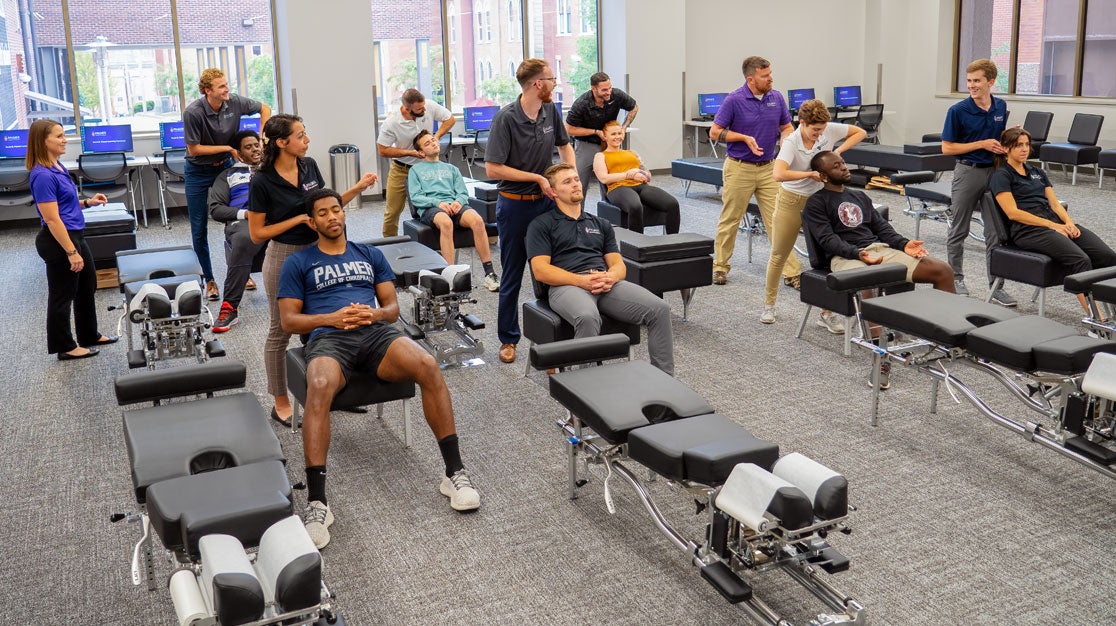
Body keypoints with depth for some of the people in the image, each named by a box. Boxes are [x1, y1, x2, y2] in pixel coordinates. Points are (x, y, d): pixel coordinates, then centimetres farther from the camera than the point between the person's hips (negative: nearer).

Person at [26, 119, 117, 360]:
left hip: (75, 236, 10)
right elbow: (51, 218, -24)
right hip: (58, 242, -10)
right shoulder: (42, 175, -22)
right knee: (62, 296, 5)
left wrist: (87, 202, 5)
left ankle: (90, 335, 37)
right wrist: (71, 252, -23)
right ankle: (65, 347, 19)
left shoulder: (57, 166, 7)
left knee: (87, 288, 21)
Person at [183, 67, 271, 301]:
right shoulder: (193, 112, -25)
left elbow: (265, 108, 1)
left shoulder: (234, 102, -15)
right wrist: (227, 148, -19)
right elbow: (194, 149, -18)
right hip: (198, 171, -2)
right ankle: (208, 279, 14)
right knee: (199, 228, 2)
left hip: (225, 166, 3)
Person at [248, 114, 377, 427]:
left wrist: (358, 187, -1)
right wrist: (299, 219, -20)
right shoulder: (262, 182, -17)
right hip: (284, 257, -6)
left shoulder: (309, 166, 0)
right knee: (281, 331, 8)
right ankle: (281, 403, 20)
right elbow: (257, 234, -13)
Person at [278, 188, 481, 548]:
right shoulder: (298, 263, 20)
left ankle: (455, 472, -24)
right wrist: (332, 317, -8)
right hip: (328, 337, -2)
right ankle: (316, 503, -40)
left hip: (377, 331, 2)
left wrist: (375, 313, -5)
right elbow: (289, 321, 10)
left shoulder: (370, 255, 27)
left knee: (428, 367, -31)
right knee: (319, 389, -39)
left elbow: (393, 307, 21)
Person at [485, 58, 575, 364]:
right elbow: (493, 168, -20)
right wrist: (537, 178, -19)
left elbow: (564, 146, 19)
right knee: (512, 276, 7)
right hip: (515, 204, -5)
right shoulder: (506, 118, -17)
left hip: (547, 200, 5)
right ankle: (508, 338, 20)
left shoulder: (550, 111, 1)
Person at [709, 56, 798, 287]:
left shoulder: (777, 98, 3)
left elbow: (787, 127, 13)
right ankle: (720, 267, 24)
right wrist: (745, 138, -17)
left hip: (768, 168, 3)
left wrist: (785, 139, -10)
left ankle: (791, 272, 1)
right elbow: (715, 132, -8)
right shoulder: (734, 100, -11)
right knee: (730, 220, 8)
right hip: (739, 168, -3)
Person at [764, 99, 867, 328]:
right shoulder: (791, 143, -23)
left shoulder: (829, 130, -11)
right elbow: (778, 174, -39)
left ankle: (827, 314, 3)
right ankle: (769, 305, 29)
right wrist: (810, 174, -34)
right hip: (791, 201, -3)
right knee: (779, 256, 11)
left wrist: (838, 150, -10)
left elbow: (860, 132, 4)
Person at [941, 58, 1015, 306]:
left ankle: (996, 286, 9)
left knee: (995, 232, 4)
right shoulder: (958, 111, -11)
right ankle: (956, 278, 22)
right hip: (968, 172, -4)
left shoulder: (1000, 107, 5)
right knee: (959, 230, 7)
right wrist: (982, 144, -15)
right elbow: (947, 148, -10)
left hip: (994, 171, 4)